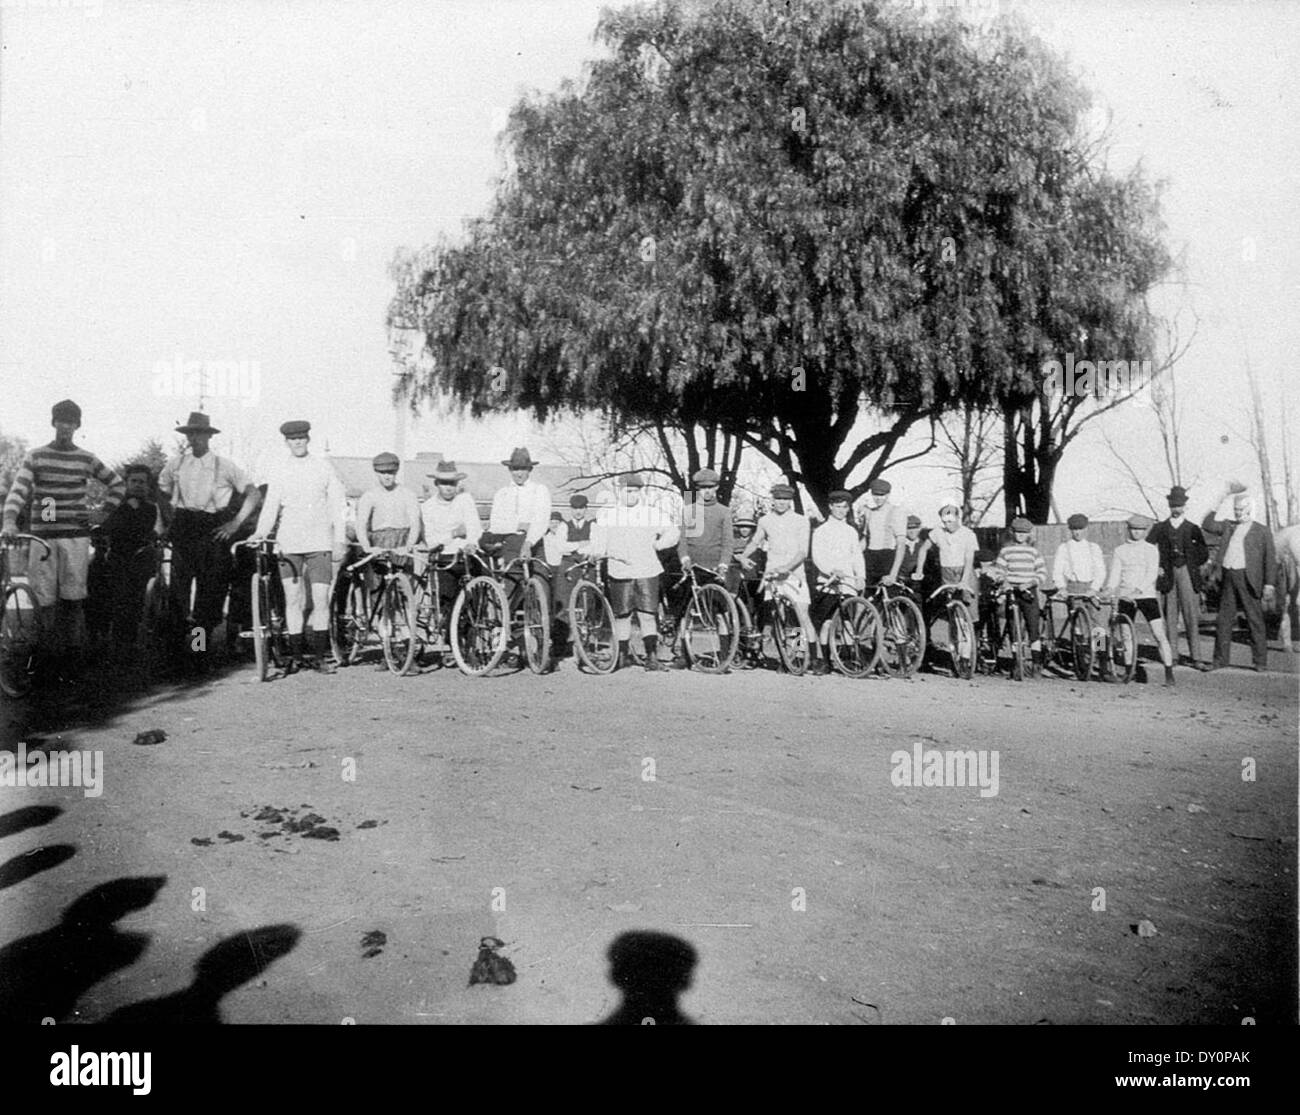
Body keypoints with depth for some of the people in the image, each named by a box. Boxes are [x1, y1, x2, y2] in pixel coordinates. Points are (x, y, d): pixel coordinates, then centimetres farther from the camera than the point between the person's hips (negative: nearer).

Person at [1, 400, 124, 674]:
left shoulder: (86, 459, 8)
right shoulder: (36, 457, 5)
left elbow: (117, 484, 19)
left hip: (75, 535, 0)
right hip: (42, 534, 0)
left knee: (72, 597, -2)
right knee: (44, 599, -1)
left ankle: (73, 654, 5)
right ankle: (45, 654, 8)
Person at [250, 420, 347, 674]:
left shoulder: (324, 468, 6)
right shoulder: (279, 472, 8)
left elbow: (339, 505, 7)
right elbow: (270, 506, 3)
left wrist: (340, 540, 2)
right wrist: (261, 531, -15)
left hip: (319, 543, -1)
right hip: (290, 543, 1)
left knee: (321, 599, -5)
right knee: (293, 600, 2)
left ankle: (319, 654, 6)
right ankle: (296, 654, 10)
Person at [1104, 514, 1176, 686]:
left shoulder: (1151, 550, 6)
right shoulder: (1119, 550, 9)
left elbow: (1152, 574, -7)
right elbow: (1114, 574, 4)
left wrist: (1137, 589, -22)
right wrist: (1110, 589, -16)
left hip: (1147, 595, -1)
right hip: (1125, 599, 1)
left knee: (1159, 636, -9)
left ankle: (1169, 674, -7)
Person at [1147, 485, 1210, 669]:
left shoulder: (1193, 529, 9)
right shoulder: (1160, 528, 11)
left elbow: (1204, 554, 9)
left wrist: (1192, 566, 1)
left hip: (1187, 575, -1)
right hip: (1167, 576, 1)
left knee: (1191, 617, -5)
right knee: (1169, 616, 3)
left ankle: (1195, 657, -5)